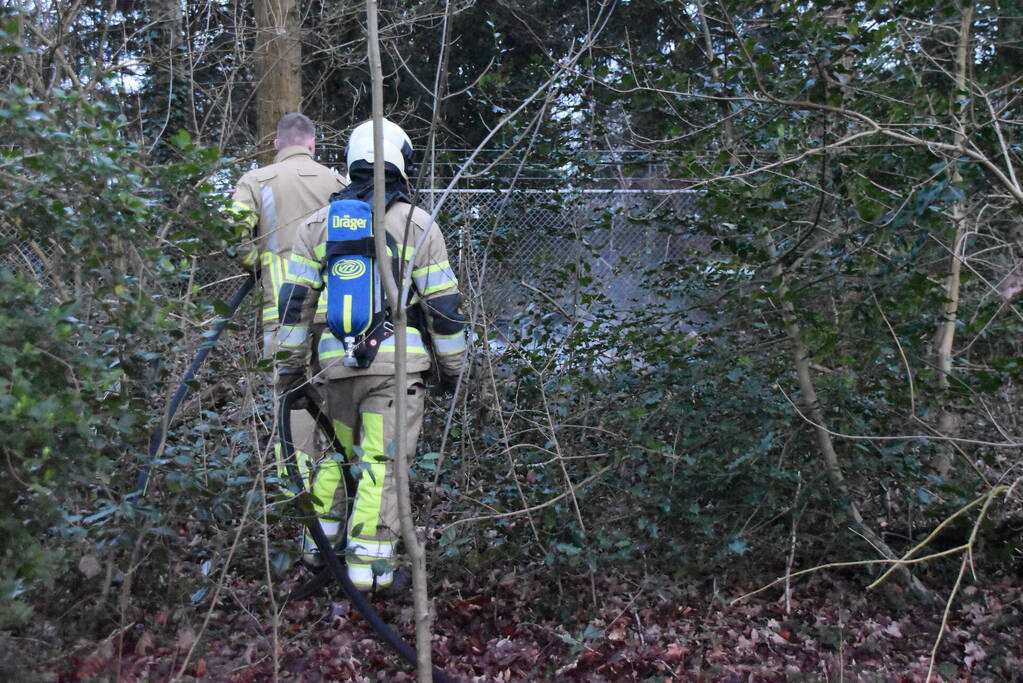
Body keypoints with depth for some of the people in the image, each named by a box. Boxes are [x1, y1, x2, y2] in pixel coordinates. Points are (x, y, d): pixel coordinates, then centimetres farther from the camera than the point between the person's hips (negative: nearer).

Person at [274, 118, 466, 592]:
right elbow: (443, 305, 2)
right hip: (397, 362, -3)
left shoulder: (317, 224, 10)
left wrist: (290, 366, 13)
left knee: (338, 451, 21)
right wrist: (452, 366, 11)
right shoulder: (419, 225, 1)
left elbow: (295, 302, 8)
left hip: (337, 361, 4)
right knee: (382, 462, -1)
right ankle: (368, 565, 1)